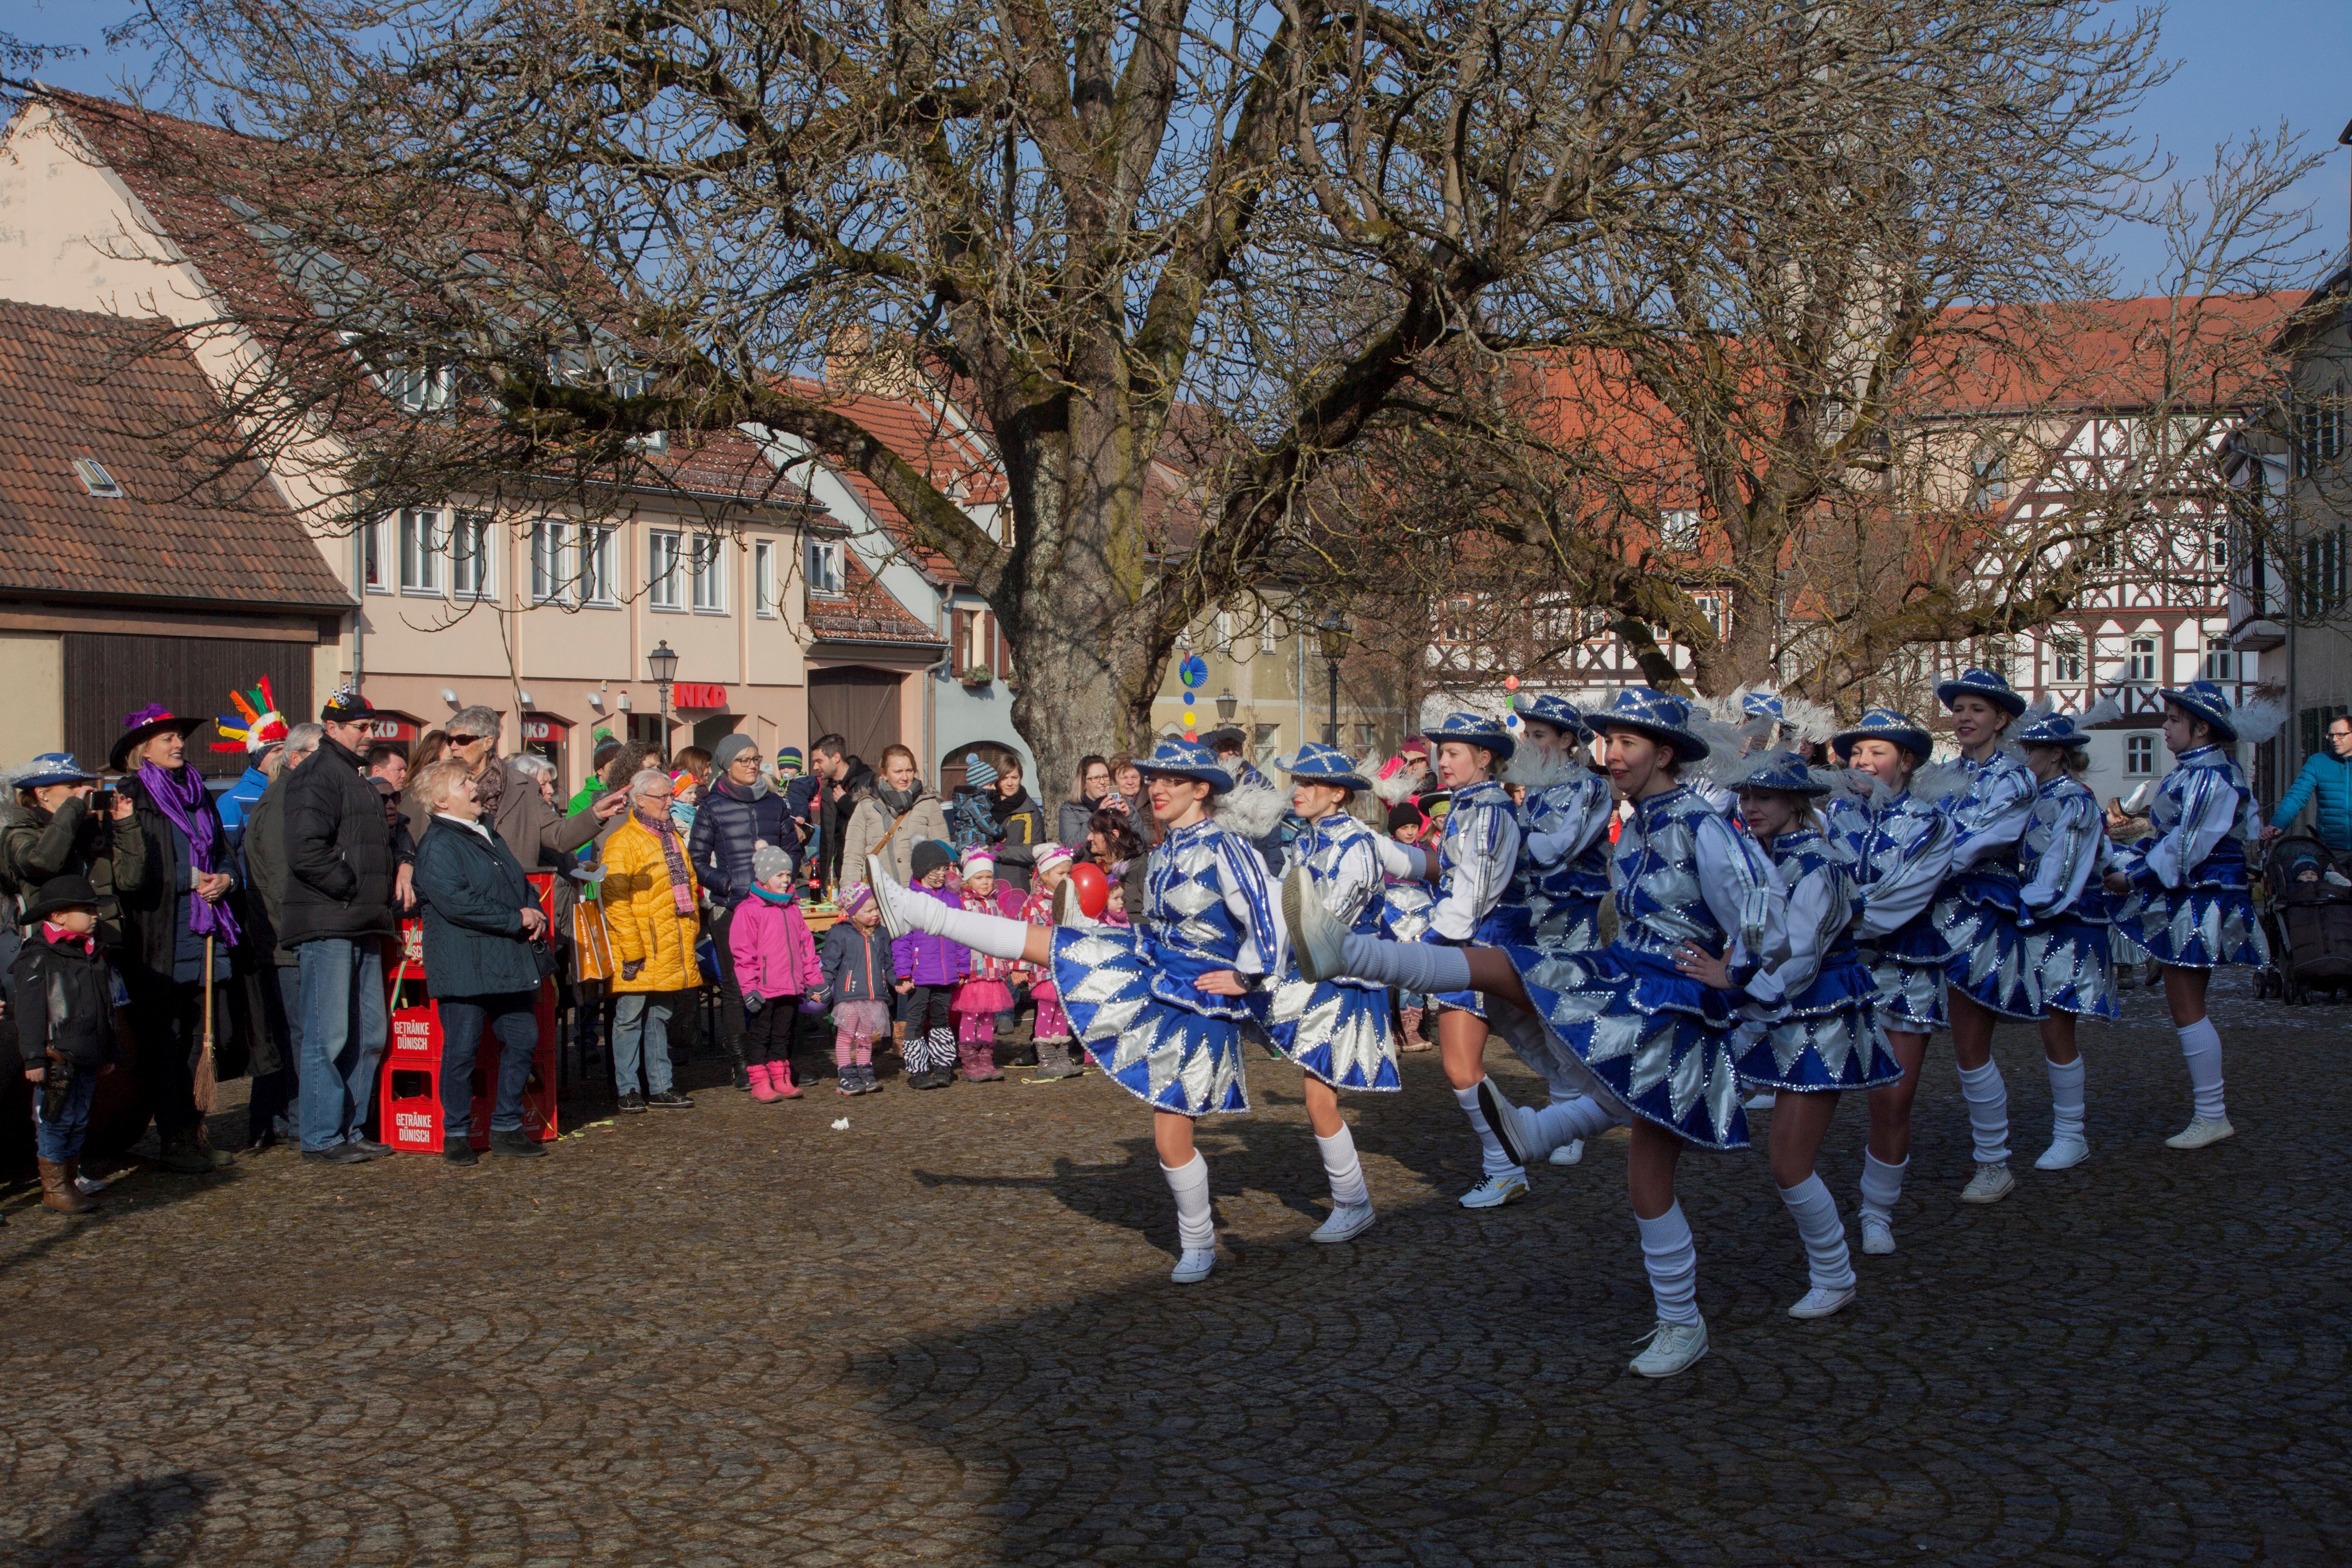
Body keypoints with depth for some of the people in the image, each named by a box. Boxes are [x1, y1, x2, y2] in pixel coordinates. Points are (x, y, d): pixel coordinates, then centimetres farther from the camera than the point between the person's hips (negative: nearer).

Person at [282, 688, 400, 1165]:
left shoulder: (360, 781, 22)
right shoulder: (316, 777, -9)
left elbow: (382, 842, 31)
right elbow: (307, 852, -21)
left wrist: (399, 866, 10)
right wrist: (353, 888, -14)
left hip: (363, 928, 9)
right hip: (326, 925, -9)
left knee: (369, 1035, 11)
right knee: (329, 1036, -6)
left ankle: (352, 1130, 19)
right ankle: (322, 1137, -1)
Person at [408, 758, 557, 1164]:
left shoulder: (488, 836, 19)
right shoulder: (437, 845, -10)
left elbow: (522, 884, 27)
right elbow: (457, 903, -21)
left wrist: (536, 915, 5)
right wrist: (517, 919, -16)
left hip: (511, 962, 8)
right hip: (465, 968, -8)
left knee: (523, 1040, 8)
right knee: (461, 1049, -2)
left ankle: (507, 1128, 18)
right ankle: (456, 1134, 10)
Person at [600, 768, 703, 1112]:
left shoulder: (672, 837, 16)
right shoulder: (623, 842, -9)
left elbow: (688, 887, 24)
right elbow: (615, 901, -15)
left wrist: (692, 931, 15)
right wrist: (631, 951, -18)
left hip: (671, 952, 7)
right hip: (640, 954, -7)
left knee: (661, 1017, 12)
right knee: (630, 1018, 1)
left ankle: (660, 1088, 17)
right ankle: (628, 1091, 8)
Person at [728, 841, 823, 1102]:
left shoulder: (792, 909, 13)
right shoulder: (749, 910, -8)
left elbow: (806, 946, 17)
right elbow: (742, 953, -10)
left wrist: (815, 981, 14)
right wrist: (749, 988, -15)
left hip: (791, 988, 6)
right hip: (763, 990, -6)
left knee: (783, 1035, 13)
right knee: (759, 1036, 2)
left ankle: (782, 1081, 21)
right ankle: (760, 1083, 7)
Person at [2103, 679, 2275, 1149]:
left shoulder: (2211, 777, -19)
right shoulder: (2193, 771, 12)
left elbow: (2186, 847, -22)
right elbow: (2169, 834, 16)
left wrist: (2134, 878, -15)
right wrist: (2128, 860, 2)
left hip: (2201, 906, -10)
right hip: (2187, 902, 10)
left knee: (2186, 1008, -6)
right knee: (2186, 1005, 15)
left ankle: (2212, 1117, 1)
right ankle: (2212, 1100, 24)